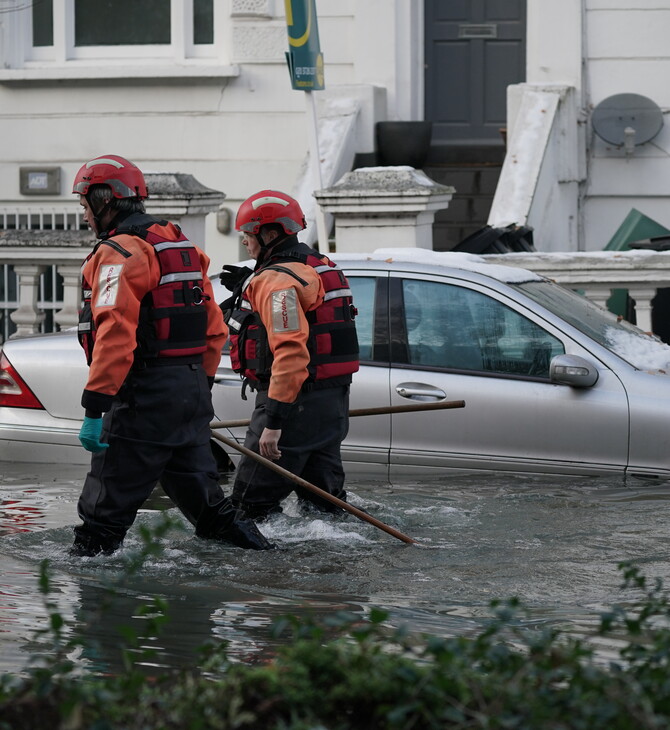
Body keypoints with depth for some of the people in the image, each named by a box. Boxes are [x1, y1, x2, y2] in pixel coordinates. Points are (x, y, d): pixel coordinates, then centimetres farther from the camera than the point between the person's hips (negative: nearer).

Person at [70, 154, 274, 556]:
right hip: (192, 387, 9)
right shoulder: (182, 247, 18)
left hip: (144, 395, -9)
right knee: (197, 489, 18)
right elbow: (215, 329, 21)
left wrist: (95, 406, -24)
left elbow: (115, 334, -23)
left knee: (109, 500, -6)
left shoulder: (119, 254, -12)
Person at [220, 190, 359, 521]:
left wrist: (274, 420, -31)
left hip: (296, 405, -10)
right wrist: (249, 289, 22)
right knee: (322, 498, 15)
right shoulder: (321, 267, 15)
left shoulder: (277, 280, -17)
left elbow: (291, 351, -28)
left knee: (253, 502, -7)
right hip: (331, 402, 10)